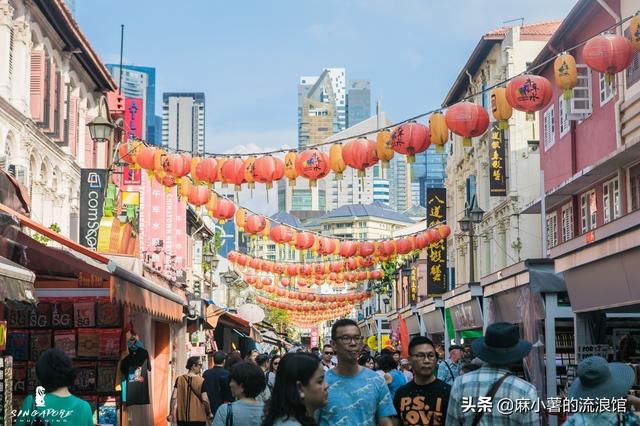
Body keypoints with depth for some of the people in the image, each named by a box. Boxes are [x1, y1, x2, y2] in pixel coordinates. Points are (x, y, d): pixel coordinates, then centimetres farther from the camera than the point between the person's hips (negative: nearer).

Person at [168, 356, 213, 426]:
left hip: (182, 418, 3)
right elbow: (205, 400, -10)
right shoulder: (201, 381, -9)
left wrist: (171, 414, 0)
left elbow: (174, 397, -4)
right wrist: (209, 414, 4)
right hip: (198, 418, -3)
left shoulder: (179, 379, 0)